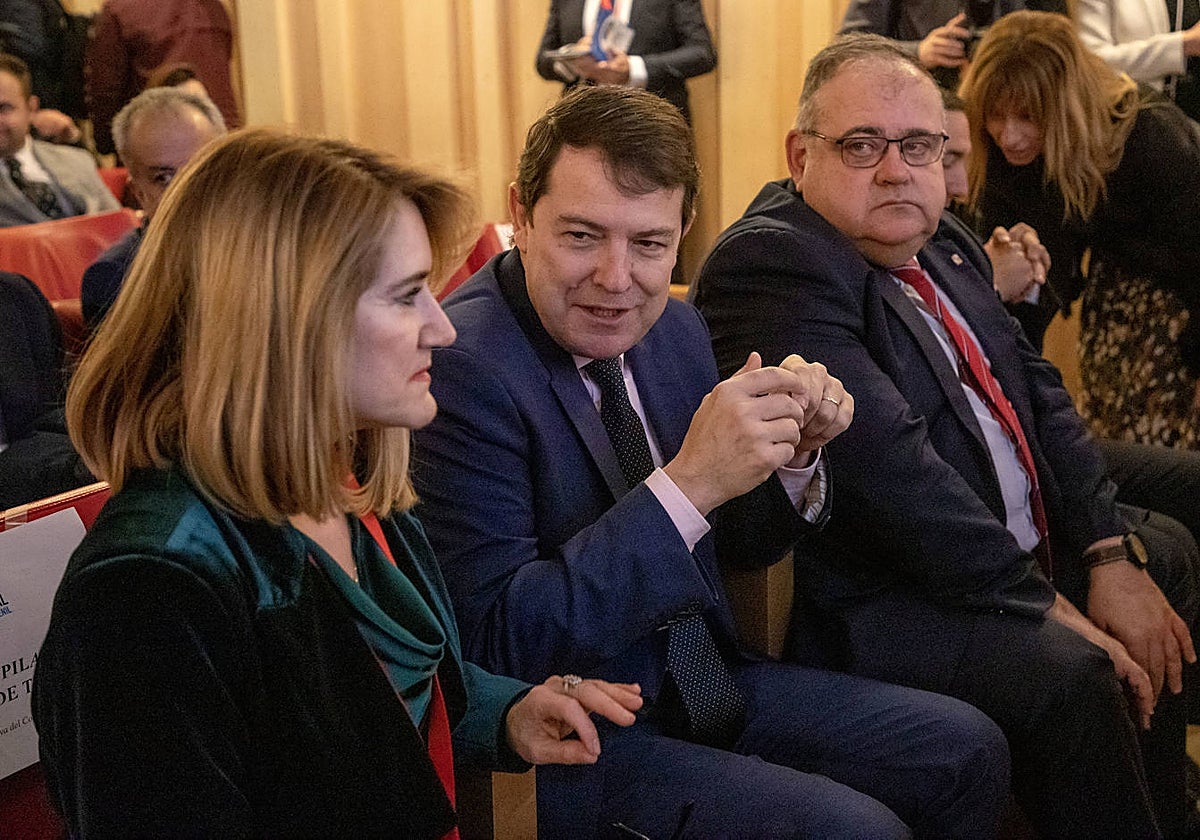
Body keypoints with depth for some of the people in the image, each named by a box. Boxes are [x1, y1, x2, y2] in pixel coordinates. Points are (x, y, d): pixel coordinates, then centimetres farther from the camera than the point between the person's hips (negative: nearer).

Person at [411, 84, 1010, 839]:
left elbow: (741, 544, 13)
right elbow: (501, 643, -26)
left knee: (967, 751, 5)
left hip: (706, 681, 8)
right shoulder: (458, 364, -22)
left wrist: (793, 451, -9)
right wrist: (687, 484, -32)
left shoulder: (676, 328, 2)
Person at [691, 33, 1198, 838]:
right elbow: (885, 464, -28)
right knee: (1070, 677, -30)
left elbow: (1037, 392, 11)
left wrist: (1110, 553, 0)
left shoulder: (944, 243, 9)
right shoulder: (770, 263, -21)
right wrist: (1046, 604, -22)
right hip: (868, 607, -10)